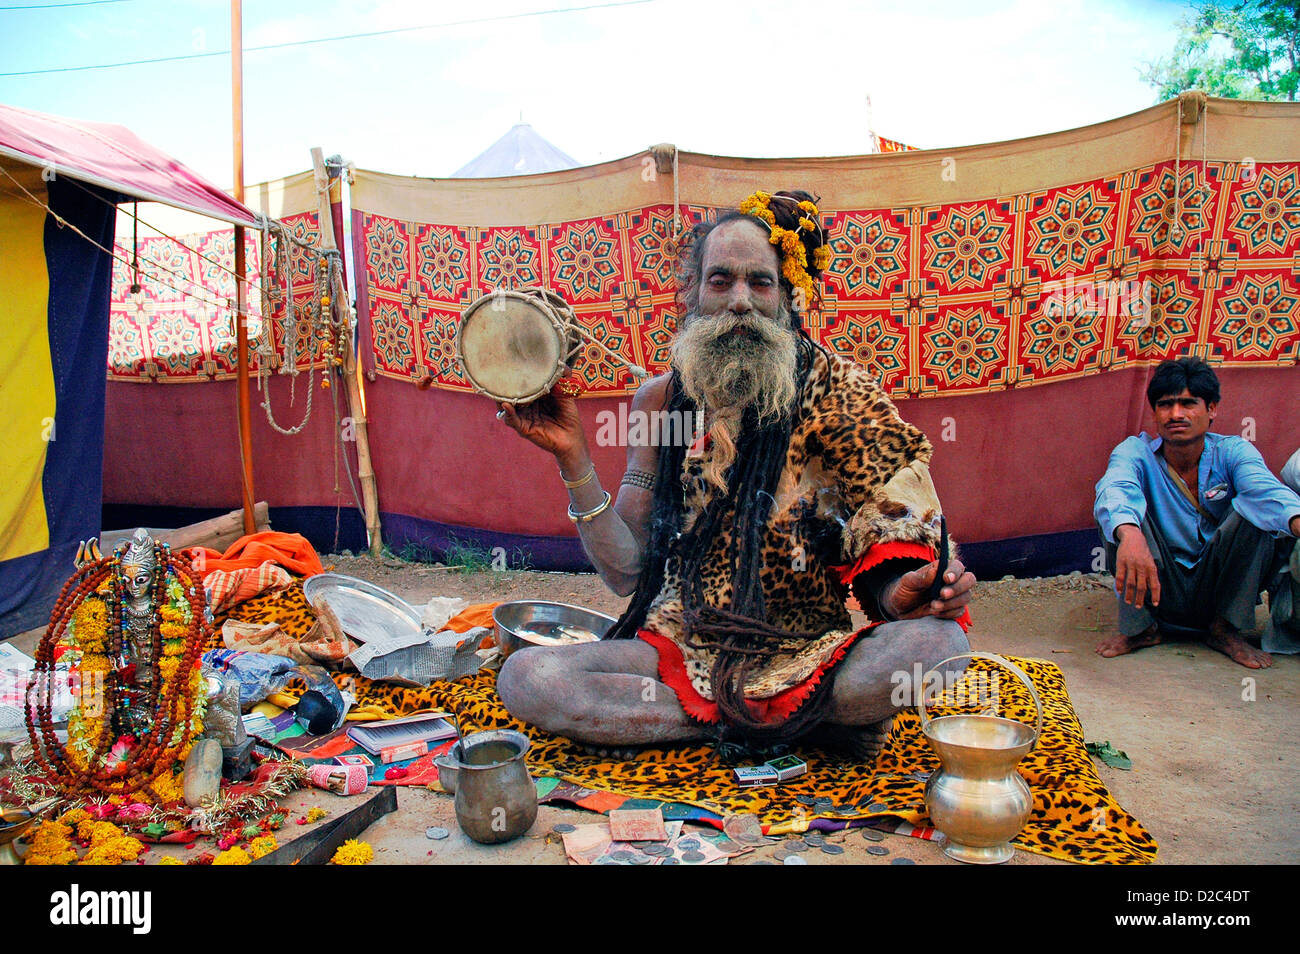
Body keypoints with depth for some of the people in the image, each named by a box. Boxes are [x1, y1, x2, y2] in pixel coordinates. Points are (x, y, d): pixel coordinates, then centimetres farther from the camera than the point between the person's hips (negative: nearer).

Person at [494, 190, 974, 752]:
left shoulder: (840, 392, -3)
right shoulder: (661, 401, 4)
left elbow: (882, 566, -2)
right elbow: (626, 572, 2)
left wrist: (903, 595, -25)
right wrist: (573, 459, -8)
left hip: (812, 656, -2)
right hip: (685, 649, 3)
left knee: (935, 641, -31)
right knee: (526, 678, -22)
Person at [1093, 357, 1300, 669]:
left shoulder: (1233, 452, -6)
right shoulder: (1136, 451, -10)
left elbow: (1265, 488, -29)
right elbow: (1114, 489, -34)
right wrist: (1129, 534, -58)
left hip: (1216, 591, 1)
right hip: (1157, 591, -1)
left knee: (1259, 512, -22)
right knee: (1122, 513, -24)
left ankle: (1225, 629, -7)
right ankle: (1141, 626, -9)